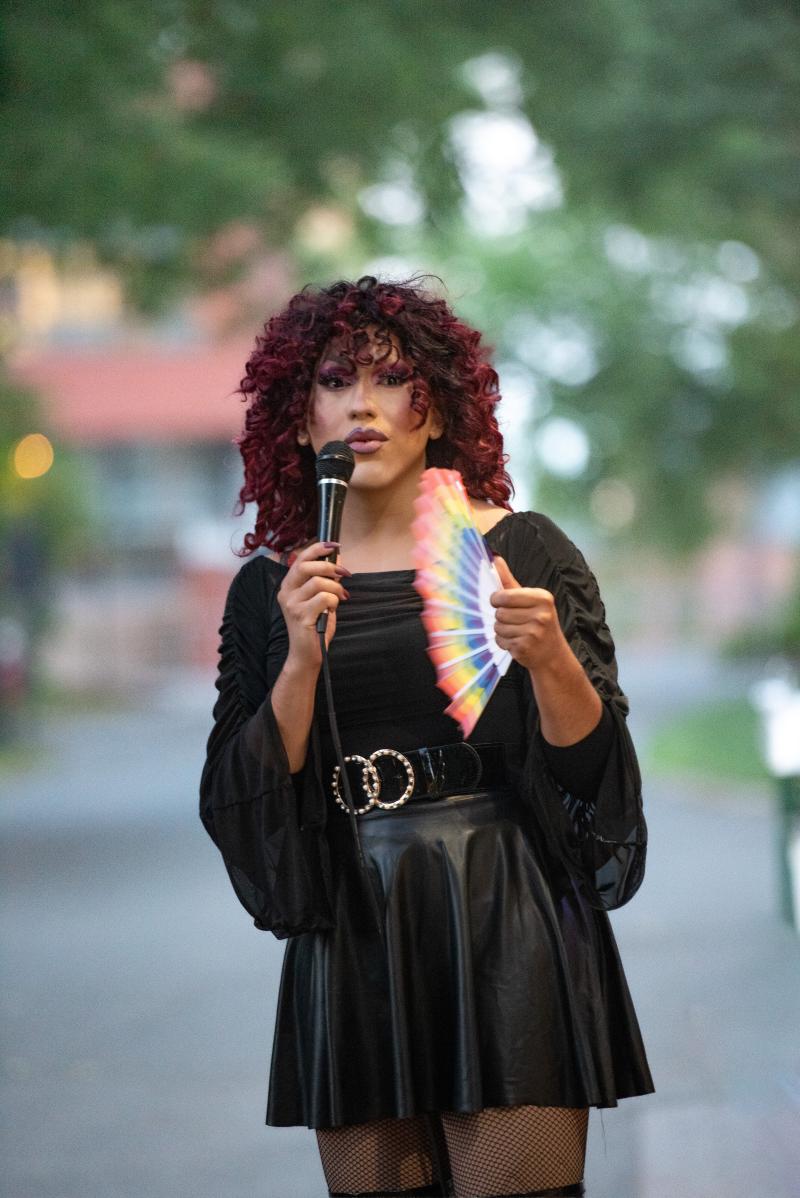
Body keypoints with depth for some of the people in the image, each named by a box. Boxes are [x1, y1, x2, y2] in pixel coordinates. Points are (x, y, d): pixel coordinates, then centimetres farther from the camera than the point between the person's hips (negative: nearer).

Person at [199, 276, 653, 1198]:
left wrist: (549, 657, -19)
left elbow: (593, 766, 0)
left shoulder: (520, 550, 2)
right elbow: (240, 800, 1)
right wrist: (302, 660, -12)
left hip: (504, 930, -2)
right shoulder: (268, 589, 8)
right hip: (353, 941, 2)